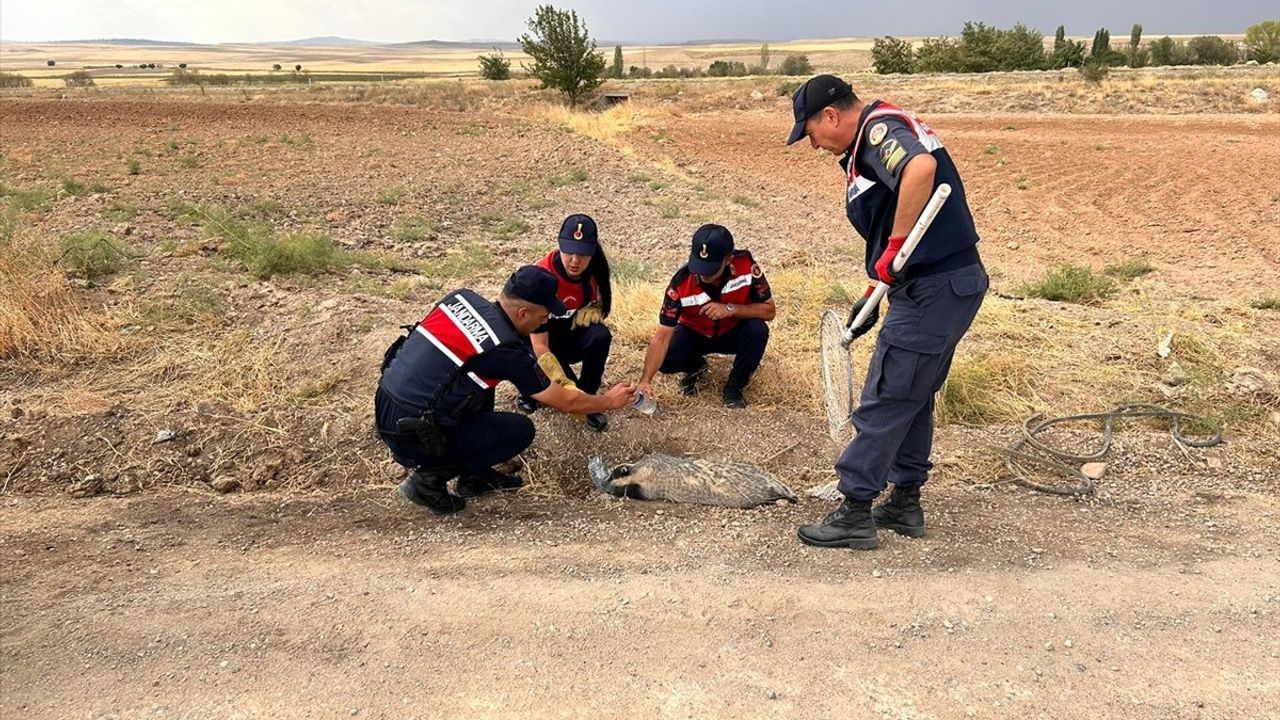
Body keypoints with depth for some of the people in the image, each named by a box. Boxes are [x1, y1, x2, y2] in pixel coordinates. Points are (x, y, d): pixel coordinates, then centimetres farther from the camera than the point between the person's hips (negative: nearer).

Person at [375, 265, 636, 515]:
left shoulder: (462, 297, 2)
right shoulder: (505, 350, -15)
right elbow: (566, 402, -3)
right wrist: (608, 401, 15)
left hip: (383, 411, 8)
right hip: (414, 438, -8)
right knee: (522, 429, 4)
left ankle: (475, 476, 25)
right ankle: (431, 476, 1)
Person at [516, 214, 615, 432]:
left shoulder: (597, 268, -17)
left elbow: (601, 302, 6)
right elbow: (540, 345, -35)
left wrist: (592, 310, -21)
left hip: (574, 332, 3)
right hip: (538, 338, -3)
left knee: (600, 336, -29)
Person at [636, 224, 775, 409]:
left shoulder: (746, 264, -28)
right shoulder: (681, 282, -31)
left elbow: (769, 310, -19)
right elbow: (662, 336, -29)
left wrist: (730, 309, -35)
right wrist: (645, 380, -41)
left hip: (734, 333, 1)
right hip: (694, 334, 0)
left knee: (758, 330, -32)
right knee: (666, 360, -28)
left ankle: (734, 387, -8)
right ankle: (695, 366, 9)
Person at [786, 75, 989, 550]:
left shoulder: (879, 129, -13)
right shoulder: (869, 145, 18)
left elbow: (921, 167, -36)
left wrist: (894, 249, -28)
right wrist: (874, 296, 24)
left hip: (934, 290, -11)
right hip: (949, 284, 11)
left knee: (886, 401, -3)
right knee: (913, 398, 18)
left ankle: (855, 514, 7)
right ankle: (905, 504, 30)